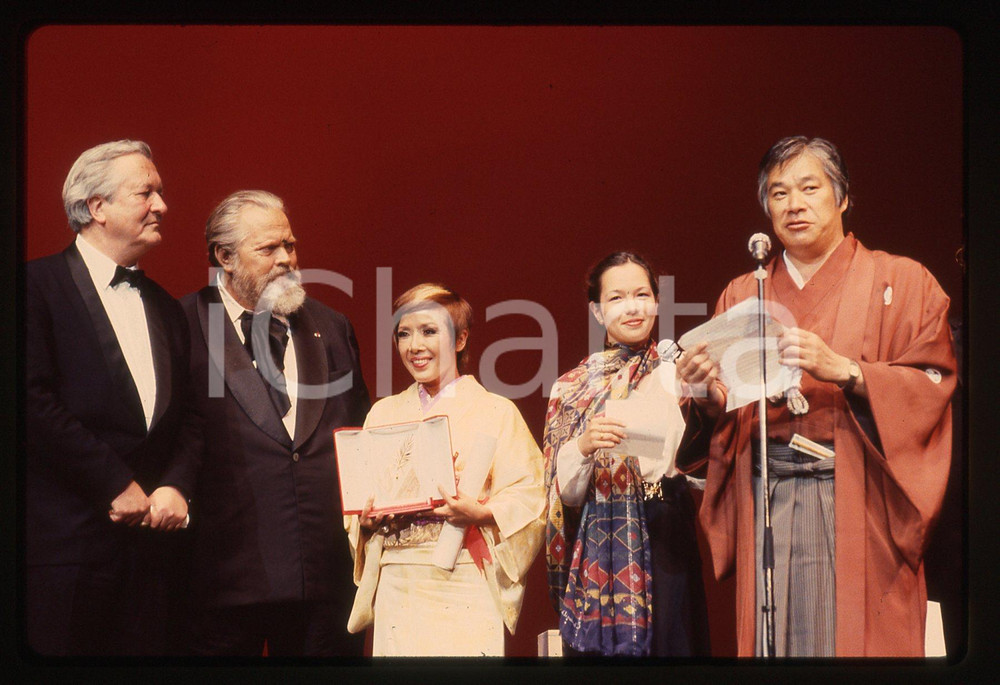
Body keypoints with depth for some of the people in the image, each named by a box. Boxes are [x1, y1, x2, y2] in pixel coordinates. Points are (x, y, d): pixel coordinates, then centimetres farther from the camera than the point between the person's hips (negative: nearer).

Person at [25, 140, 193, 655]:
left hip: (149, 536, 6)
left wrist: (175, 487, -1)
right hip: (65, 541, -6)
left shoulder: (164, 307, 19)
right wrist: (116, 484, -12)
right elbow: (34, 401, -12)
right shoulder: (39, 284, -2)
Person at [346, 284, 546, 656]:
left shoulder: (496, 412, 3)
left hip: (466, 586, -3)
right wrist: (366, 520, -4)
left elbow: (528, 499, -3)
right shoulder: (384, 413, 16)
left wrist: (482, 513, -20)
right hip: (397, 585, 3)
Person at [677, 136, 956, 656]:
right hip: (768, 498, 2)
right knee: (774, 640, -3)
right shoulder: (742, 295, 16)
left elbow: (931, 385, -5)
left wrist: (842, 371, -18)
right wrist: (708, 395, -10)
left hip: (861, 501, -2)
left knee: (856, 638, -8)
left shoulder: (901, 282, 7)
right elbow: (727, 415, 13)